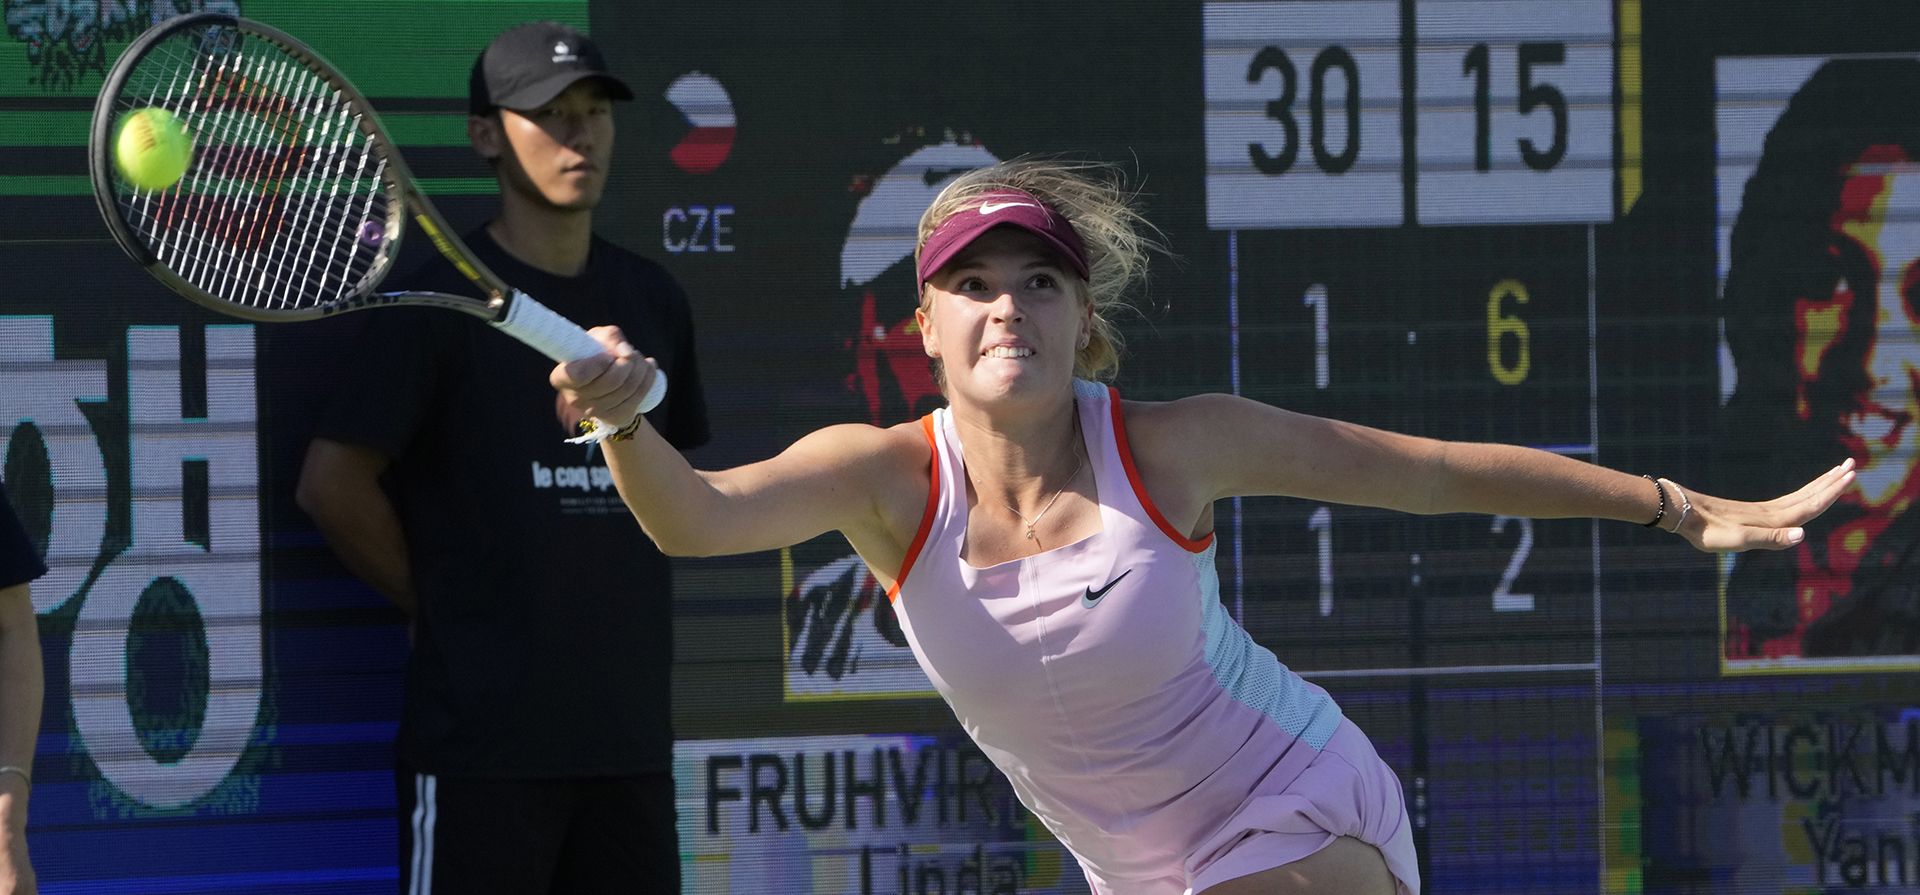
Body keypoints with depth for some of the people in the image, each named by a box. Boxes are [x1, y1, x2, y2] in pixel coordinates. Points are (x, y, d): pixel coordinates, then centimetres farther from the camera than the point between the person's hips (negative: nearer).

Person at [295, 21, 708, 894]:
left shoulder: (651, 299, 13)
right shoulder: (441, 299, -6)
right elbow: (332, 483, -9)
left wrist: (619, 607, 12)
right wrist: (444, 604, -3)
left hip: (628, 720, 6)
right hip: (482, 726, -6)